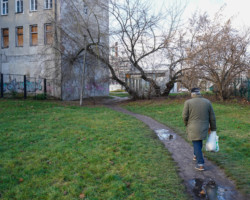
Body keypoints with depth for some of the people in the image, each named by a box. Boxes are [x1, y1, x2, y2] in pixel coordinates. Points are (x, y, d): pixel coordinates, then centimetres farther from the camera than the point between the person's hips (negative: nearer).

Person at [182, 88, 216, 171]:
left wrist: (186, 124, 8)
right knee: (199, 141, 26)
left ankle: (200, 164, 2)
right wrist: (213, 129, 11)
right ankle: (196, 155, 41)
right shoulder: (207, 102, -1)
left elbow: (185, 116, -12)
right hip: (203, 128, 3)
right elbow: (212, 117, 2)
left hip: (193, 129, -3)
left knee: (197, 145, 4)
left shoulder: (188, 102, -11)